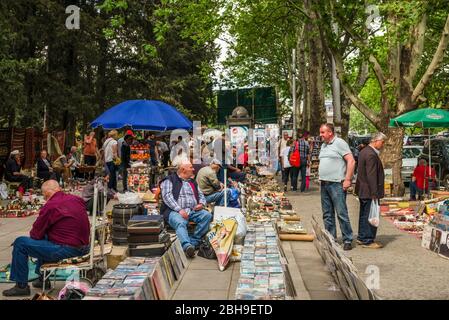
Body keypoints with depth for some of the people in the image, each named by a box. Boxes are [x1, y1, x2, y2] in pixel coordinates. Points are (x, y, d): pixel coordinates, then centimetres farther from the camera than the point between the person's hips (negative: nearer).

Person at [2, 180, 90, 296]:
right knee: (44, 239, 33)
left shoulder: (50, 206, -14)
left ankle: (21, 286, 14)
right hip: (84, 248, 9)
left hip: (66, 250, -8)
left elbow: (35, 234, -6)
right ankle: (43, 279, 40)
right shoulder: (78, 200, 7)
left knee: (20, 243, 3)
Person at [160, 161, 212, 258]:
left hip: (193, 211, 6)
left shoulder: (193, 182, 27)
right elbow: (167, 196, -7)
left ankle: (194, 242, -25)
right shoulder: (169, 180, 6)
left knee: (207, 215, -23)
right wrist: (179, 210, -19)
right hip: (175, 211, -5)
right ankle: (187, 246, -59)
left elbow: (201, 195, 27)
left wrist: (201, 203, 2)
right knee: (180, 223, -37)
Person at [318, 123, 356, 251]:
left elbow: (351, 161, -13)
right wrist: (321, 177, 15)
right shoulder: (323, 145, 18)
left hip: (336, 184, -8)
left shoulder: (339, 143, -8)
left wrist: (347, 179, -17)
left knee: (341, 213, -7)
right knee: (327, 214, 11)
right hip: (324, 184, 9)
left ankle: (347, 240, 1)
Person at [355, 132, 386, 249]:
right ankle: (367, 241, 3)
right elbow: (371, 176, -23)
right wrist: (374, 194, -21)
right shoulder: (371, 155, -19)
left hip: (362, 191, 11)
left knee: (364, 215, 18)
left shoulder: (364, 151, 13)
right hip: (369, 191, -11)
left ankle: (361, 238, 27)